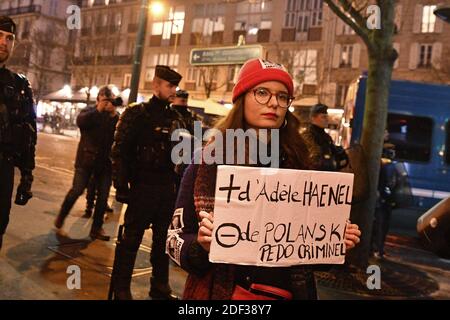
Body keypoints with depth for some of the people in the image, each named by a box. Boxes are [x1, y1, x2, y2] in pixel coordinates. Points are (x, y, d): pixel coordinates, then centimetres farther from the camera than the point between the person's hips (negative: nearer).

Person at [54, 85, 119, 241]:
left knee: (103, 195, 3)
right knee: (77, 190, 0)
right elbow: (80, 121, -22)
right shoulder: (89, 111, 0)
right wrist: (98, 110, -24)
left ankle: (96, 228, 13)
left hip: (105, 161, 2)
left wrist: (114, 115, -22)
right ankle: (61, 217, 23)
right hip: (86, 159, -2)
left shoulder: (115, 116, 5)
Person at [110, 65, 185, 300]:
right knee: (131, 239, 3)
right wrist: (121, 186, -14)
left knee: (163, 239, 14)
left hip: (167, 188, 6)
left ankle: (160, 286, 27)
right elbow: (120, 151, -9)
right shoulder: (137, 113, -5)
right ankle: (120, 288, 16)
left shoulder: (176, 118, 12)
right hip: (142, 186, -5)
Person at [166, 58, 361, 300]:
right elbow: (175, 240, -8)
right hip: (220, 291, -2)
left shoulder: (298, 164, -1)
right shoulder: (208, 161, -9)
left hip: (288, 292, 3)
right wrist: (202, 245, -27)